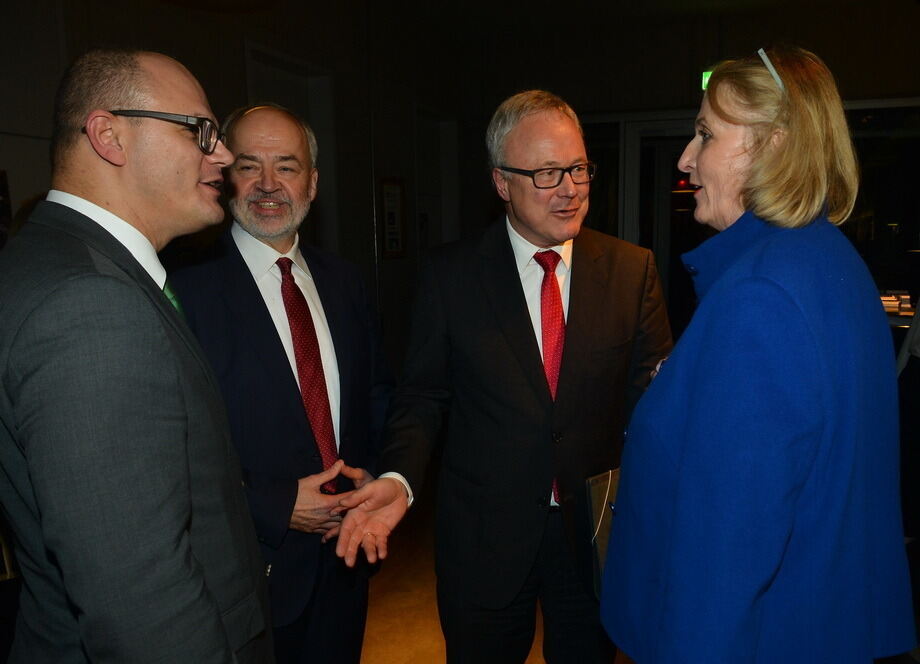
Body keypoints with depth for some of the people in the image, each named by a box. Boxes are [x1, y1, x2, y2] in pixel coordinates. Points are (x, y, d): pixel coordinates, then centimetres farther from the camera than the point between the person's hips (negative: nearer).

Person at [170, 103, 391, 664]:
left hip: (345, 548, 5)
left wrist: (372, 475, -4)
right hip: (249, 566, -5)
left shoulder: (344, 282, 4)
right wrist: (277, 508, -17)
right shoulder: (185, 287, -15)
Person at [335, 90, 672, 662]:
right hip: (484, 538, -1)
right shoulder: (451, 275, -6)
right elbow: (423, 396, -3)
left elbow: (652, 393, -2)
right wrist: (398, 478, -19)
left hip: (597, 531, 1)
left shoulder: (633, 269, -3)